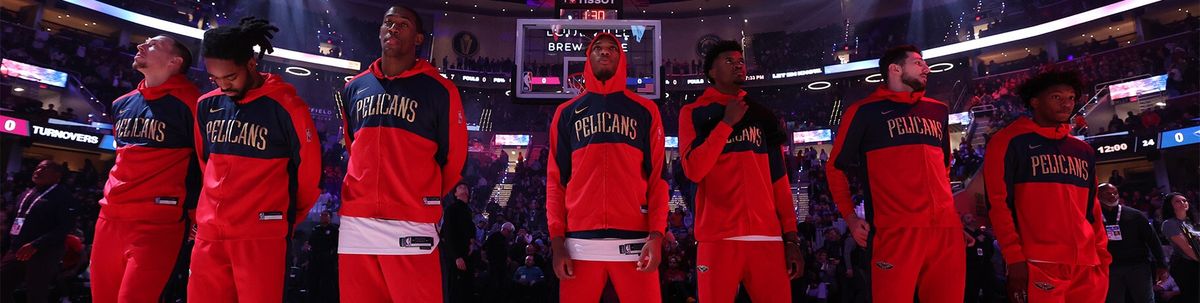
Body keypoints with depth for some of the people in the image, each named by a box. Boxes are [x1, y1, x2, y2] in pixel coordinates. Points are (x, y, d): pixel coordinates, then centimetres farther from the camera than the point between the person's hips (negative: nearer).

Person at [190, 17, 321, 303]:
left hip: (262, 234, -5)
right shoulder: (207, 105, 7)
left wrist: (287, 218, 7)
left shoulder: (286, 106, -9)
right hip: (209, 232, 6)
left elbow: (309, 171, -3)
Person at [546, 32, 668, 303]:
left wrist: (656, 235, -6)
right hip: (580, 241, 1)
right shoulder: (567, 113, 14)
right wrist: (557, 239, 1)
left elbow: (657, 178, 6)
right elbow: (556, 180, 11)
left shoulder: (645, 110, 11)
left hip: (634, 240, 0)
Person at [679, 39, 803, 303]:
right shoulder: (694, 113, 7)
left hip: (767, 236, 3)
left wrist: (791, 238, 8)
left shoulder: (762, 115, 18)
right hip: (719, 236, -3)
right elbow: (694, 170, -9)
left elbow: (779, 180, 14)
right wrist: (727, 123, -6)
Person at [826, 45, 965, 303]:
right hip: (896, 230, -5)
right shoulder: (865, 111, 4)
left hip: (946, 229, 6)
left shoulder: (937, 111, 20)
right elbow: (836, 167, 7)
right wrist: (850, 218, 2)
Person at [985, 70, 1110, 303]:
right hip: (1039, 265, -6)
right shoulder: (1010, 142, -1)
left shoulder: (1084, 151, 19)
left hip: (1088, 266, 6)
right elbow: (998, 203, -8)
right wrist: (1015, 258, -14)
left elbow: (1092, 210, 21)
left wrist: (1102, 256, 12)